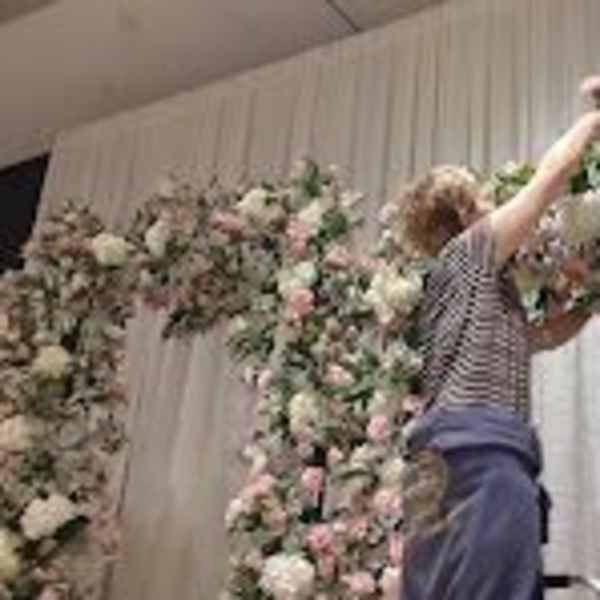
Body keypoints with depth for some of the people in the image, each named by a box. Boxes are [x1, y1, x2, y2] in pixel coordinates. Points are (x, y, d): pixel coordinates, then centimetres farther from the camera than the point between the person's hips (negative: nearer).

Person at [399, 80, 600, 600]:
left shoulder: (472, 288, 31)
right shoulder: (468, 254, 7)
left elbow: (545, 336, 39)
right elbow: (555, 171, 8)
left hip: (455, 459, 10)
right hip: (481, 454, -10)